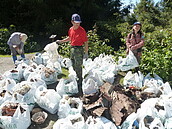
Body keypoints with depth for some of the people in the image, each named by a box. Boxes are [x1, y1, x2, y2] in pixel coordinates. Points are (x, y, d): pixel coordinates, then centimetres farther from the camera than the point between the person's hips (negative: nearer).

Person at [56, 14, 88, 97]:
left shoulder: (82, 30, -13)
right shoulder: (71, 29, 7)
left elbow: (86, 42, -12)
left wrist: (86, 53, -16)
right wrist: (61, 41, 22)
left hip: (79, 50, -7)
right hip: (72, 49, 7)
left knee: (78, 70, -8)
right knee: (74, 69, 16)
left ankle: (80, 90, -2)